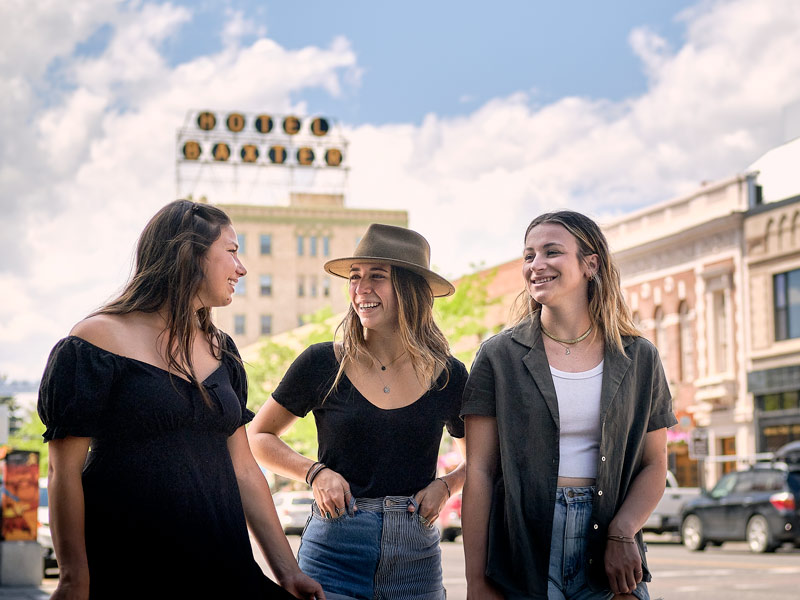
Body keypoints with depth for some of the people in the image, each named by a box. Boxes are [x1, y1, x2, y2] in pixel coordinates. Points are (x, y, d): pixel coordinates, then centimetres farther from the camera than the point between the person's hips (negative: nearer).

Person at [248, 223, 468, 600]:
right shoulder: (323, 364, -2)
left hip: (415, 558, 2)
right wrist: (315, 472, -7)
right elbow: (258, 438, 9)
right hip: (334, 553, -1)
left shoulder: (448, 376, 2)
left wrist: (446, 485, -1)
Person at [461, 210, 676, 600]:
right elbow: (479, 471, -1)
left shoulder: (639, 359, 6)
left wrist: (622, 533, -11)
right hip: (522, 555, -1)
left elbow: (654, 465, 8)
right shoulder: (498, 356, 2)